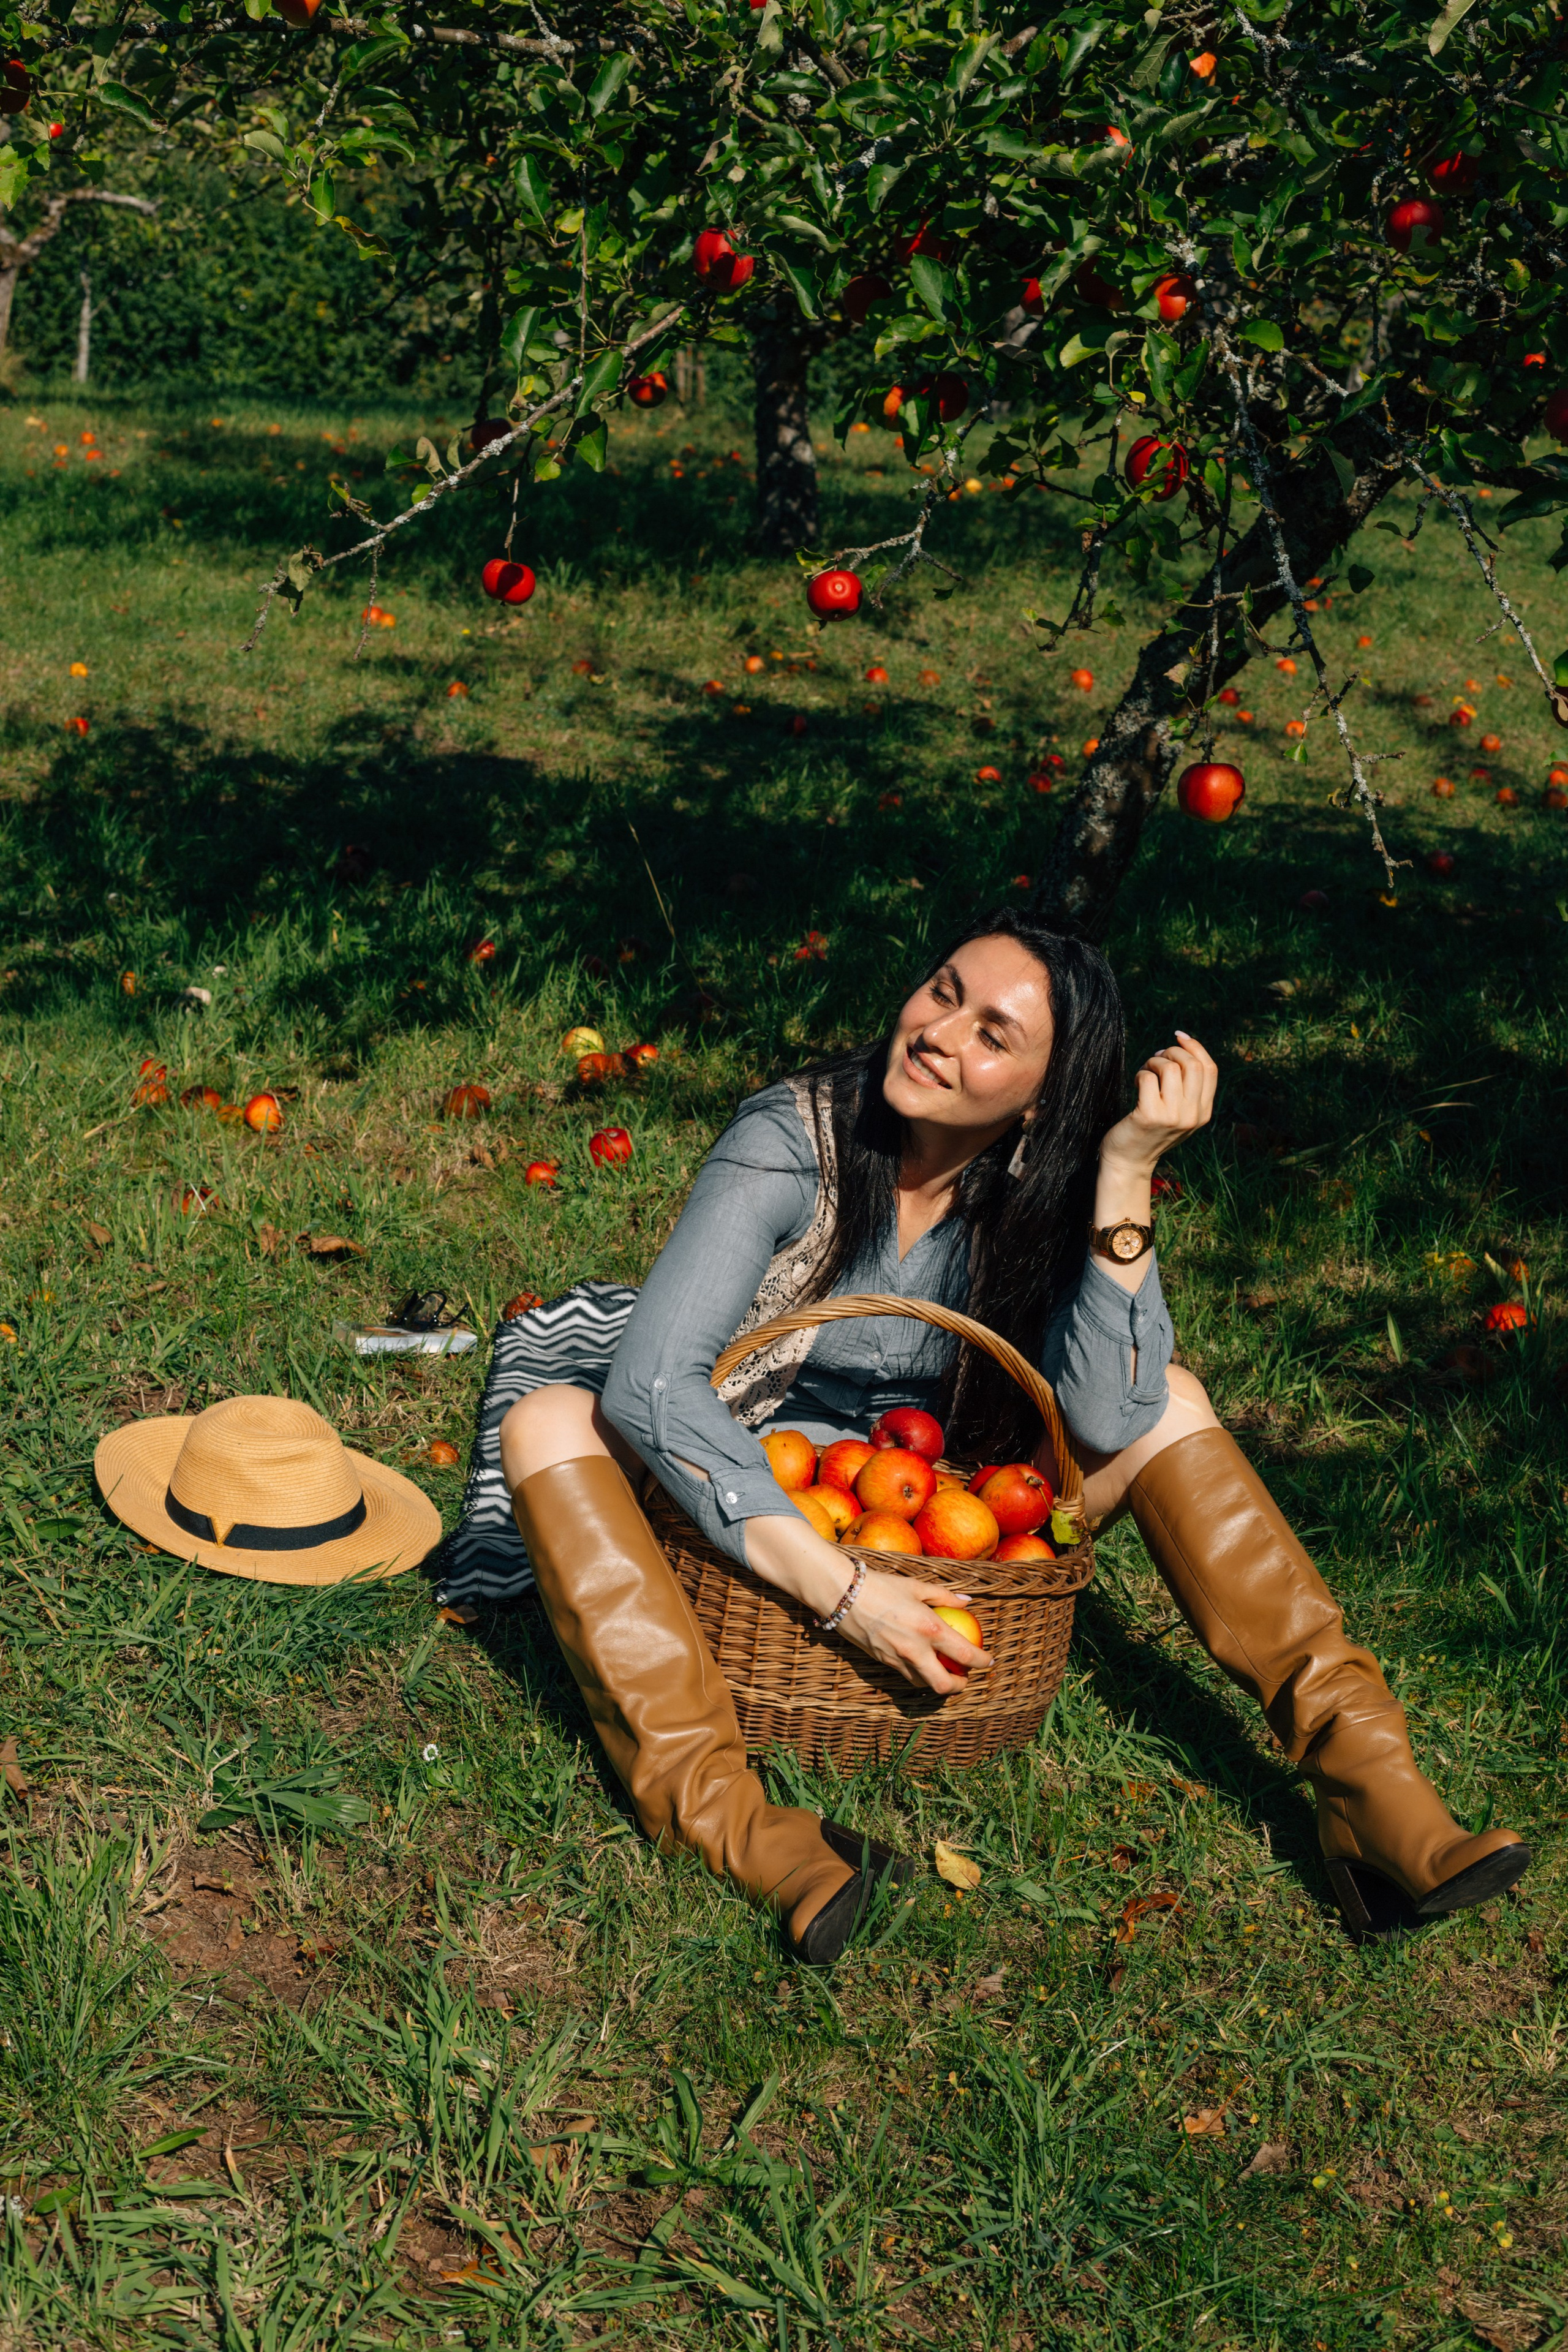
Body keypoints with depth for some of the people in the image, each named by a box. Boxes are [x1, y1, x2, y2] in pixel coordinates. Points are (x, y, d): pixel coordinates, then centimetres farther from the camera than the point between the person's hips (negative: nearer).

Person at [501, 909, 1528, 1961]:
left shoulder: (1044, 1189, -11)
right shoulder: (792, 1142, -20)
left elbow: (1110, 1420, -25)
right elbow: (653, 1386, -31)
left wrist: (1124, 1174, -30)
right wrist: (838, 1587, -38)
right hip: (755, 1519, -2)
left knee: (1171, 1400, -13)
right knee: (550, 1422, -29)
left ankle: (1371, 1786, -21)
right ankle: (732, 1820, -44)